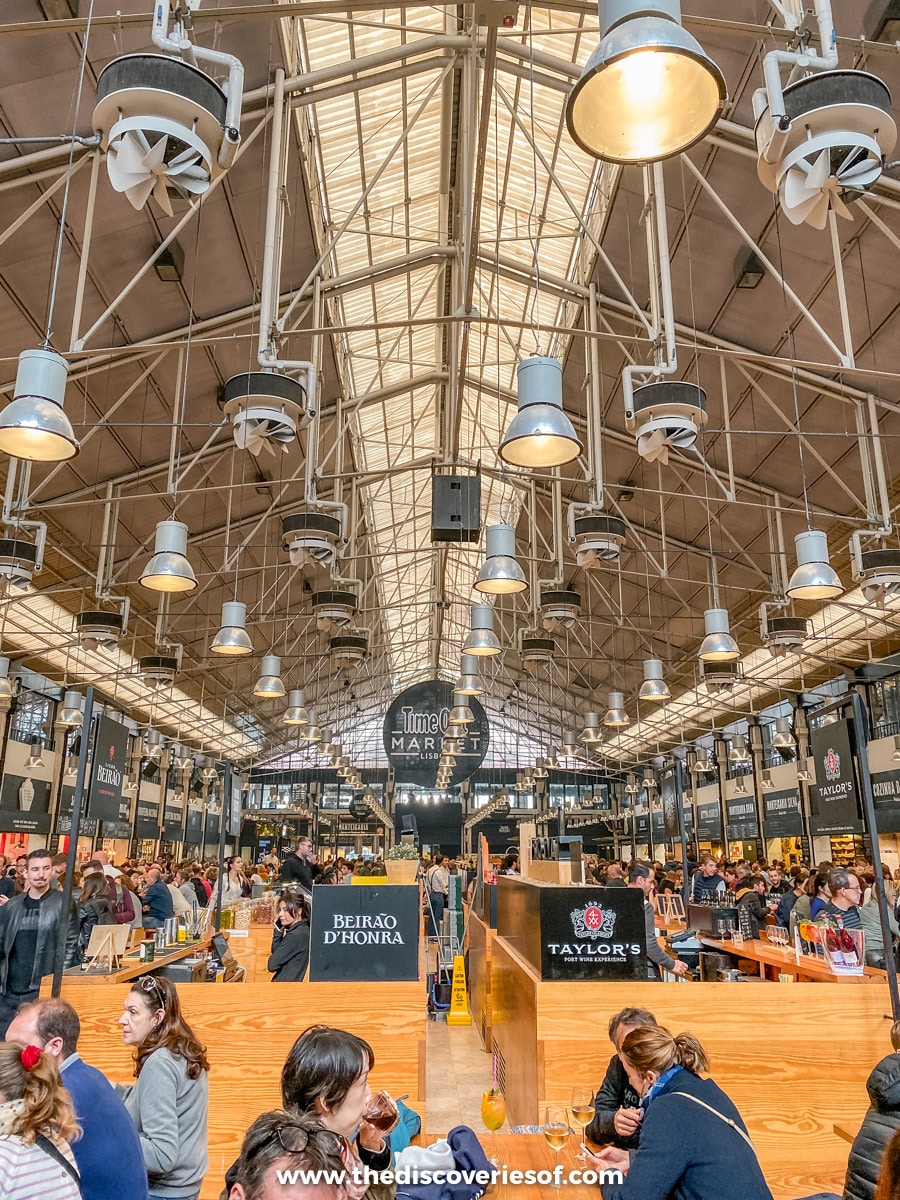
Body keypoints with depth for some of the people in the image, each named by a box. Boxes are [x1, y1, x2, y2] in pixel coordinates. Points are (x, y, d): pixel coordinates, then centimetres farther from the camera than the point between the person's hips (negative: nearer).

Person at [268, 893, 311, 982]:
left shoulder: (296, 935, -21)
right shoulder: (302, 929, 7)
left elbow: (272, 965, -17)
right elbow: (275, 951, 10)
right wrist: (279, 928, 0)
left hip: (285, 984, -9)